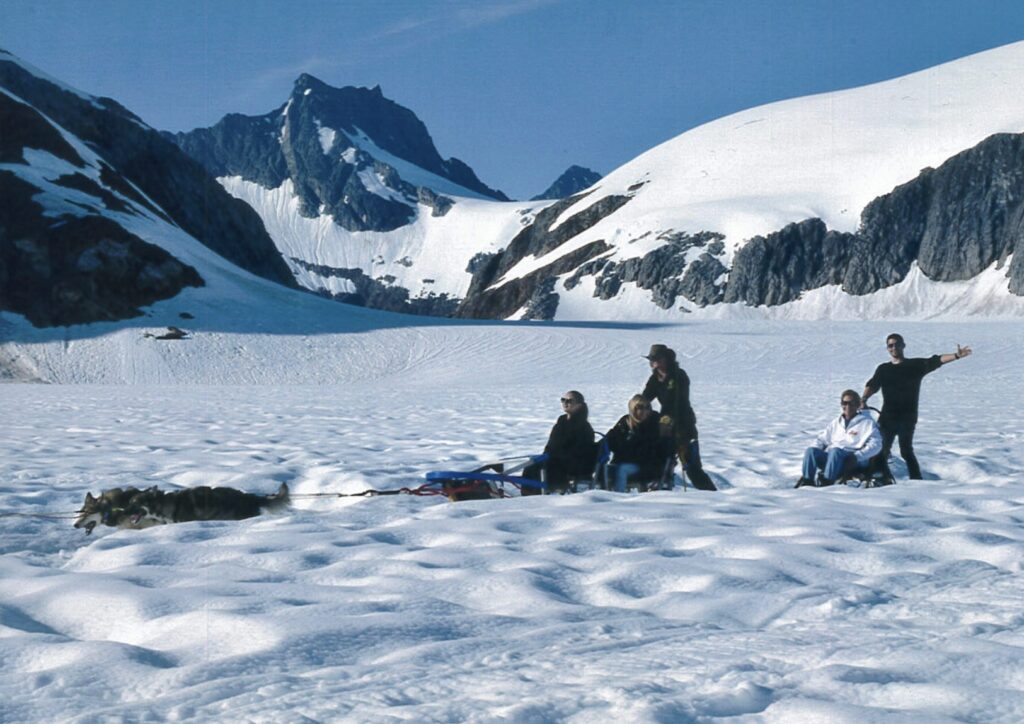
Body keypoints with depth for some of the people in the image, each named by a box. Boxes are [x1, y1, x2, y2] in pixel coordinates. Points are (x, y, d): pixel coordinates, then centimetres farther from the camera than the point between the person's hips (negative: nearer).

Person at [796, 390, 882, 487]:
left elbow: (876, 444, -3)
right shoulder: (836, 423, 26)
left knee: (835, 451, -37)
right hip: (830, 458, 5)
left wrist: (857, 456, -17)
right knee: (811, 450, -23)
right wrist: (814, 451, 4)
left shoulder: (867, 422, 9)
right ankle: (807, 481, -32)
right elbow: (822, 439, 27)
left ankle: (826, 482, -44)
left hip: (854, 461, -5)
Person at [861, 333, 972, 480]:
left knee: (906, 451, -9)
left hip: (907, 417, -3)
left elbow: (934, 362, -6)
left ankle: (916, 480, -5)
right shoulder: (883, 369, 15)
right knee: (882, 450, 3)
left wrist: (956, 356, -20)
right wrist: (864, 399, -15)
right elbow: (872, 385, 5)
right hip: (887, 417, 3)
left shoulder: (916, 365, 6)